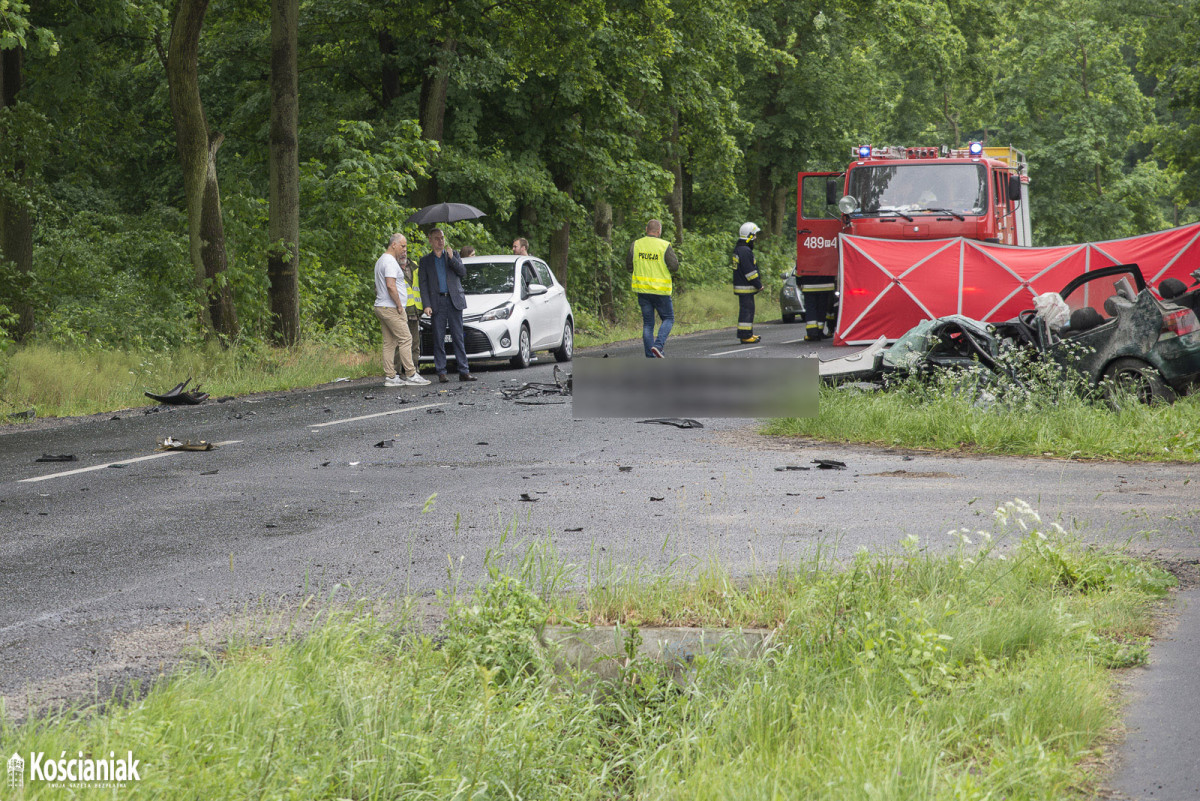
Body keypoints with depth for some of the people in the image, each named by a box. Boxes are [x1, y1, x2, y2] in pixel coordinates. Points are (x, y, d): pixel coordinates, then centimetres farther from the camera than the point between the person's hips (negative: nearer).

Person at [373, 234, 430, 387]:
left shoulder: (381, 261, 21)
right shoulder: (390, 262, -13)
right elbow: (390, 285, -22)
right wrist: (399, 306, -16)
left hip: (381, 307, 10)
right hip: (390, 308, -10)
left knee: (390, 342, 7)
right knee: (405, 339, -9)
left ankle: (390, 376, 5)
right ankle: (411, 375, -11)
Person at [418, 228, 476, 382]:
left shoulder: (453, 255, 14)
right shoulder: (425, 261, 10)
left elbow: (463, 272, 1)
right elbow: (423, 284, 4)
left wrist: (451, 258, -12)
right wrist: (426, 305, -6)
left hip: (454, 301, 1)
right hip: (437, 302, -1)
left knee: (458, 337, -1)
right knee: (439, 339, -2)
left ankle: (463, 371, -1)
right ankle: (441, 372, 1)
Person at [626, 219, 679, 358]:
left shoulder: (636, 245, 1)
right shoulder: (664, 246, -10)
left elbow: (629, 266, 6)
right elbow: (675, 266, -9)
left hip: (642, 289, 4)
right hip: (660, 289, -4)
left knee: (648, 323, 9)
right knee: (668, 319, 12)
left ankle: (650, 357, 5)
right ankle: (658, 345, -10)